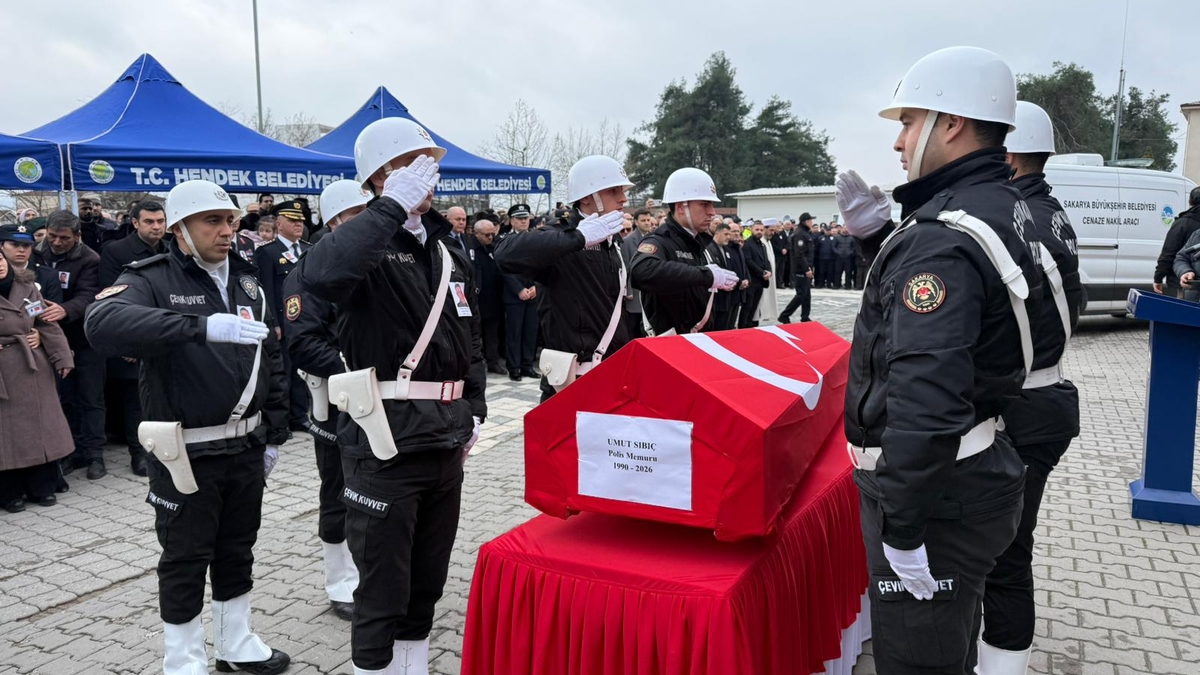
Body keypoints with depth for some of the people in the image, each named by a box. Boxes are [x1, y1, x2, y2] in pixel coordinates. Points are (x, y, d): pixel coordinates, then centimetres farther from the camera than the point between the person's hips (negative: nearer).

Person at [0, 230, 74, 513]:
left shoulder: (26, 285, 4)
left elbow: (47, 323, 5)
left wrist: (61, 357, -1)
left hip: (34, 368, 4)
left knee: (41, 427, 8)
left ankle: (42, 486, 21)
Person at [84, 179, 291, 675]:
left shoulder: (246, 280, 7)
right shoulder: (151, 280, -11)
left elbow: (272, 361, 12)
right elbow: (103, 323, -34)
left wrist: (274, 433, 11)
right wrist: (202, 325, -43)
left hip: (246, 446, 6)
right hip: (187, 454, -5)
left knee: (237, 550, 19)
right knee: (186, 559, 8)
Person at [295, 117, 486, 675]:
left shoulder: (448, 251, 13)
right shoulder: (368, 247, -9)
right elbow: (318, 275, -34)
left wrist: (474, 410, 10)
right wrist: (394, 205, -27)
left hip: (445, 442, 7)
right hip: (386, 445, -7)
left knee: (427, 581, 20)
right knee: (382, 591, 4)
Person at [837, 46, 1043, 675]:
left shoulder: (943, 237, -24)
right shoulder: (1004, 208, 9)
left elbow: (925, 399, -31)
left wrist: (902, 529, -25)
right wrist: (882, 238, 8)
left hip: (934, 490, -10)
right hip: (976, 470, 10)